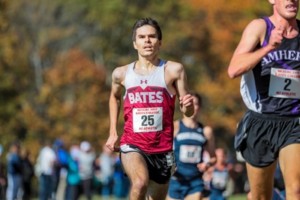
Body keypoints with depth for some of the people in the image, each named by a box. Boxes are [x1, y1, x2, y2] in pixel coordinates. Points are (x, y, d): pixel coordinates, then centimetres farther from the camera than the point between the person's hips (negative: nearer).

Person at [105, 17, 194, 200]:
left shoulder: (173, 70, -4)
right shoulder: (122, 74, 2)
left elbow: (188, 112, -1)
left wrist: (188, 105, -25)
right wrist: (113, 132, 17)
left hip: (162, 149, 1)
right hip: (132, 145, -1)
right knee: (140, 183, -32)